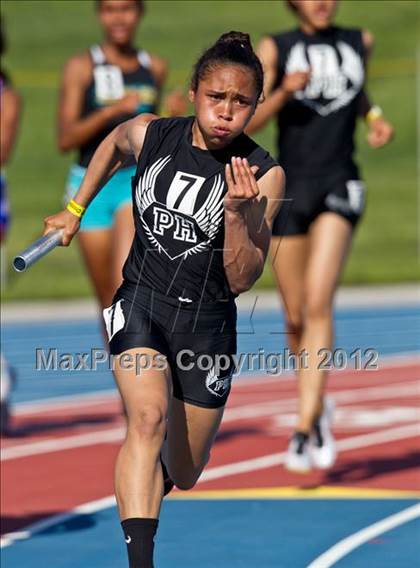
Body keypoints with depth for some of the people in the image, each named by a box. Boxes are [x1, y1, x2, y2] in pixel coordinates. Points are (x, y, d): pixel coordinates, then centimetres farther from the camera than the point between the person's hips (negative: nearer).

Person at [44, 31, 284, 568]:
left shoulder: (264, 176, -12)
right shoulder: (148, 135, -6)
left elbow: (240, 281, -14)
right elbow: (113, 145, 20)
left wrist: (238, 212, -28)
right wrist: (75, 210, 23)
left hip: (207, 321, 0)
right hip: (140, 302, 0)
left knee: (183, 475, 13)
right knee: (148, 418, -30)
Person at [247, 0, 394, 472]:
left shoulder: (360, 42, 9)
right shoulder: (275, 49, 1)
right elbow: (248, 123, -3)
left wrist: (374, 117, 11)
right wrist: (285, 91, -19)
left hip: (340, 186, 0)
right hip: (290, 188, 0)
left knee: (318, 304, -18)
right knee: (296, 318, 7)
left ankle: (305, 427, -21)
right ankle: (317, 405, 34)